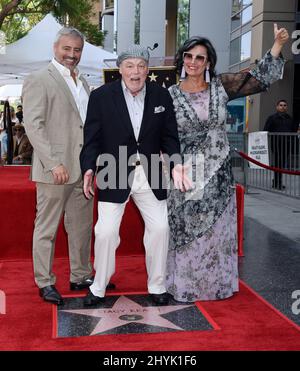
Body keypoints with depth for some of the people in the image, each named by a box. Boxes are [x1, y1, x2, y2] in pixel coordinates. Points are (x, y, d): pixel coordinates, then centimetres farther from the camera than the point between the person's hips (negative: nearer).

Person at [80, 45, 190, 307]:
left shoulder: (161, 95, 1)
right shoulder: (101, 96, -6)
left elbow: (169, 135, 4)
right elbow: (92, 138, -5)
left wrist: (176, 163, -12)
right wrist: (88, 168, -20)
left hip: (150, 174, 3)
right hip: (114, 174, -2)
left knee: (160, 228, 4)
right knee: (106, 231, -1)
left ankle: (157, 286, 23)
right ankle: (99, 287, 20)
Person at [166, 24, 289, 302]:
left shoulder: (220, 86, 1)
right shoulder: (171, 95, -2)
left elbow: (260, 79, 0)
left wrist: (277, 45, -8)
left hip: (218, 174, 2)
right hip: (186, 175, -2)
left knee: (216, 228, 11)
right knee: (186, 230, 6)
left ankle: (215, 282, 29)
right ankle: (184, 285, 23)